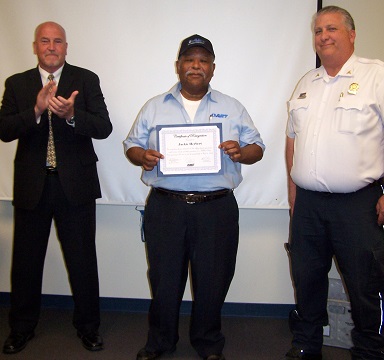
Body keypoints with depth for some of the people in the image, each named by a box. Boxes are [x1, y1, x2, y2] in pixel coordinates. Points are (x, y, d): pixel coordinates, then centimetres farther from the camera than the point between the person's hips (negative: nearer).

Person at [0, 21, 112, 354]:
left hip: (76, 184, -1)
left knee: (83, 261, 8)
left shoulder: (86, 80, 1)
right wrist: (37, 110, -22)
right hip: (32, 186, 2)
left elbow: (104, 127, -8)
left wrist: (71, 114, -27)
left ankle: (88, 326, 27)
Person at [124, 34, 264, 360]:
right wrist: (143, 156, -11)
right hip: (165, 206, 0)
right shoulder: (154, 107, 12)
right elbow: (131, 145, 12)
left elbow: (257, 148, 10)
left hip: (216, 208, 0)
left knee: (213, 280, 8)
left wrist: (241, 152, -13)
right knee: (164, 279, 9)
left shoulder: (232, 108, 11)